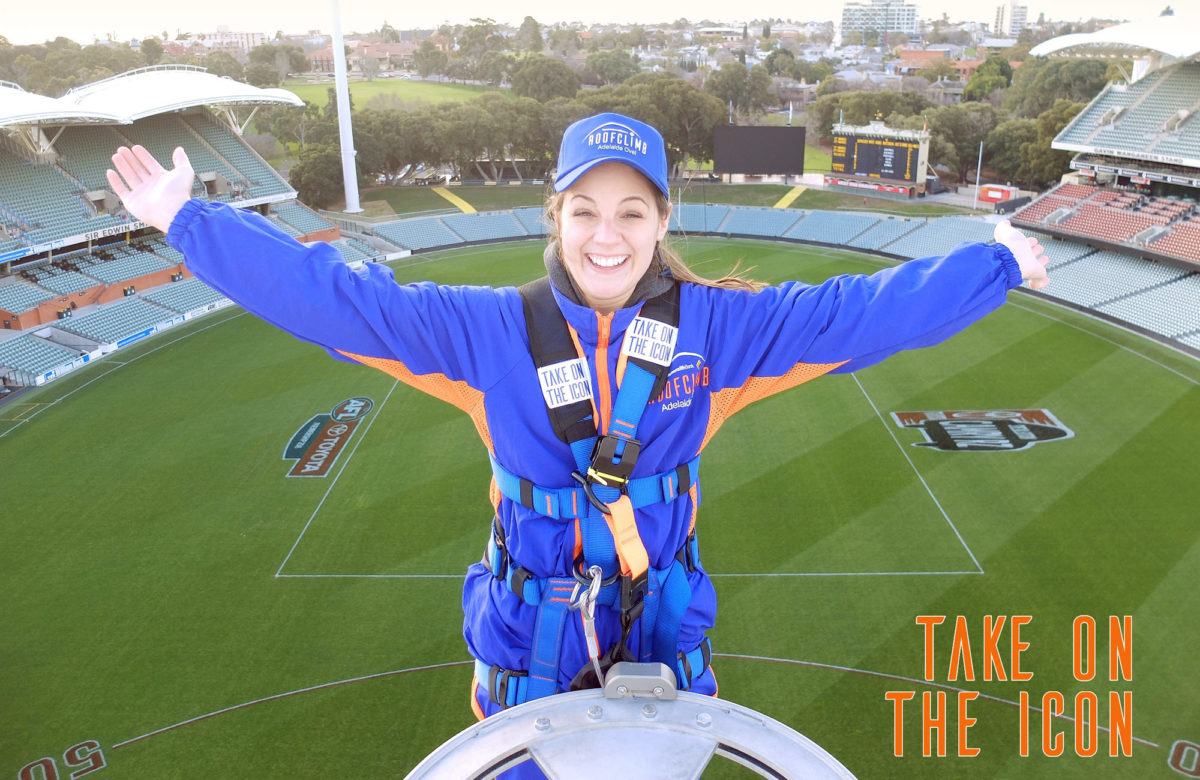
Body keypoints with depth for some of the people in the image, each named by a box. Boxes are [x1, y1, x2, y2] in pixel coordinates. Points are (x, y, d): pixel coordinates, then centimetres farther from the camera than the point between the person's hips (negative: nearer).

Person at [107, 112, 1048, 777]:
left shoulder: (712, 326, -11)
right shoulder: (494, 332, -13)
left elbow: (861, 311, -8)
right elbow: (334, 297, -14)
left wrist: (997, 266, -6)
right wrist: (191, 222, -15)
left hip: (664, 622, 1)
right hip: (530, 633, 0)